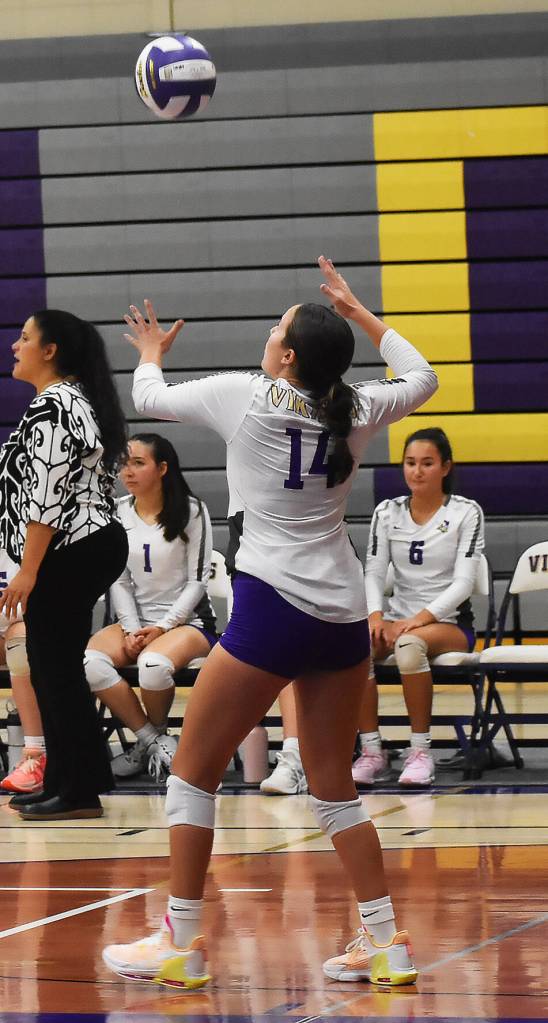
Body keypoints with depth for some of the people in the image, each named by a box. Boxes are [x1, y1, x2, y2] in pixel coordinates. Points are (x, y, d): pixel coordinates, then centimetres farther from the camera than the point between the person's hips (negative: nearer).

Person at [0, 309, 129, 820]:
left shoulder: (52, 408, -15)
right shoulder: (77, 401, 18)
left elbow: (47, 496, -21)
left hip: (67, 555, -11)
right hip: (93, 544, 11)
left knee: (56, 669, -6)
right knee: (55, 668, 14)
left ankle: (78, 792, -3)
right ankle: (65, 784, 18)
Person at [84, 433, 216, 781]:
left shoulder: (191, 511, -4)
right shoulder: (118, 513, 6)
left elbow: (197, 581, -5)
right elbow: (119, 581, 8)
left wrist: (163, 628, -13)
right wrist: (132, 629, -6)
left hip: (187, 619, -4)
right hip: (136, 619, 4)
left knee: (153, 665, -37)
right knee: (88, 662, -27)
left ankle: (156, 735, -4)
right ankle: (153, 740, -13)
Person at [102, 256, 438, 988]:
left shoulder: (243, 396, -6)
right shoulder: (355, 410, 4)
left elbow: (149, 398, 12)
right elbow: (421, 377, 26)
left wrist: (150, 352, 34)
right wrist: (356, 312, 32)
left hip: (272, 607, -5)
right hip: (343, 617, 5)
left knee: (193, 771, 6)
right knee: (335, 789, 14)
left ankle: (182, 946, 5)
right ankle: (387, 945, 11)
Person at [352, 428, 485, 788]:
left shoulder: (466, 512, -1)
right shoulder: (387, 512, 10)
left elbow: (463, 582, -9)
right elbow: (374, 572, 5)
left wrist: (419, 619, -21)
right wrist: (376, 616, -15)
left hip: (450, 623, -3)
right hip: (397, 619, 3)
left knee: (410, 644, -40)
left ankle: (421, 751, -27)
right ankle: (372, 752, -23)